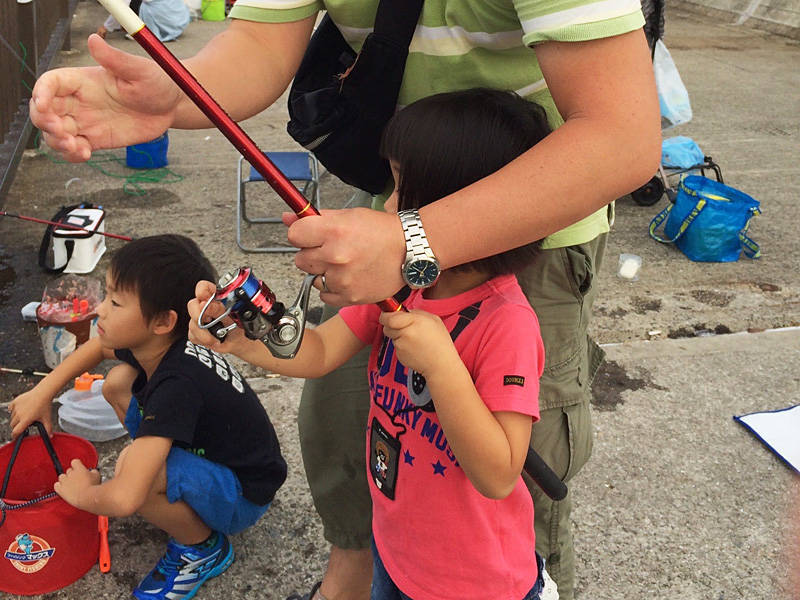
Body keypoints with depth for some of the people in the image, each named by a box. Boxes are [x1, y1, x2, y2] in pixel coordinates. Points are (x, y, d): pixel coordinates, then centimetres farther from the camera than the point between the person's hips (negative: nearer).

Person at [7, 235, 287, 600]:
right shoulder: (155, 341, -11)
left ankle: (203, 548, -6)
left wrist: (83, 495, -18)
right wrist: (41, 394, 6)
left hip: (242, 497, -8)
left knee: (130, 468, -35)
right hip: (206, 454, 8)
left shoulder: (177, 385, -36)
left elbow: (124, 499, -42)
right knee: (118, 383, 6)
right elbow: (97, 347, 16)